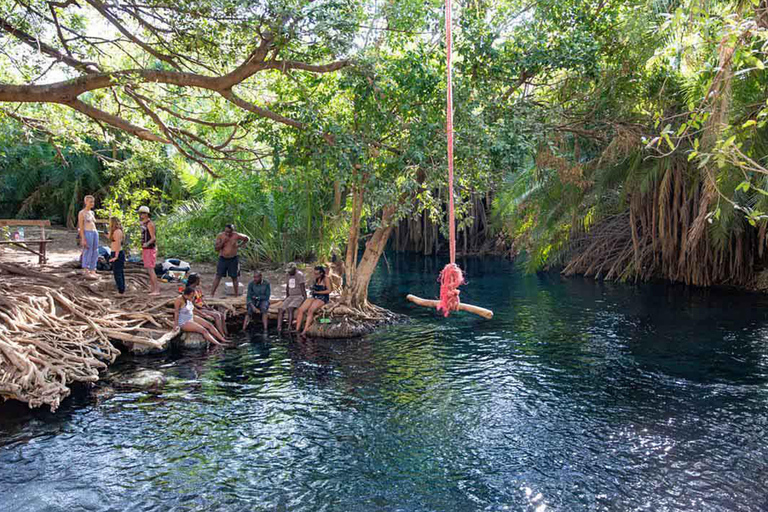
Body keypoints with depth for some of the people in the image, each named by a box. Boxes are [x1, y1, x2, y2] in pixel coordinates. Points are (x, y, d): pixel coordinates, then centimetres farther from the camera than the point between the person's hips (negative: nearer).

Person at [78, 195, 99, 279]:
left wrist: (96, 236, 18)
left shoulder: (92, 212, 17)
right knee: (88, 253, -3)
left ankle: (93, 272, 13)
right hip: (87, 233, -7)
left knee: (95, 253, 7)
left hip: (95, 233, 7)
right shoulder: (82, 213, -5)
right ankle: (87, 272, 3)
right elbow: (81, 227, -9)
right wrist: (83, 239, -15)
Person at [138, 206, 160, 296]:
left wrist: (147, 244, -41)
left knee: (150, 269, -13)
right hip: (145, 249, 10)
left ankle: (157, 290, -13)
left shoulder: (150, 224, -16)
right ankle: (152, 288, 20)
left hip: (150, 249, -10)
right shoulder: (144, 224, 14)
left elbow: (153, 238, -21)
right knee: (149, 269, 13)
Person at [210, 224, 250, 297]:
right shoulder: (220, 235, -6)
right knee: (218, 276, -2)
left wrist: (240, 245, -2)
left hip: (233, 259, 0)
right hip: (222, 259, 1)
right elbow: (216, 248, -8)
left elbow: (247, 239, 7)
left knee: (234, 277, 5)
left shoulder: (236, 236, -8)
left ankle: (237, 294, 14)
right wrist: (223, 241, -20)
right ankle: (212, 294, 0)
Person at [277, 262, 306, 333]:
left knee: (290, 309, -31)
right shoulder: (287, 275, 8)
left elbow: (302, 288, -17)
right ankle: (279, 328, -23)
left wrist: (305, 299, -18)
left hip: (299, 296, -7)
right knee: (280, 310, -14)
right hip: (291, 296, 7)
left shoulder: (299, 274, -15)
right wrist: (286, 299, 14)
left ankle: (289, 328, -36)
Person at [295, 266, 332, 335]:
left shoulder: (326, 279, -7)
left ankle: (305, 331, -39)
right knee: (300, 310, -16)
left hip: (323, 298, -7)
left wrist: (317, 292, -12)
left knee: (310, 310, -33)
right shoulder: (316, 279, 16)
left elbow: (329, 290, -12)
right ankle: (297, 329, -21)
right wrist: (313, 290, 4)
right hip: (314, 297, 7)